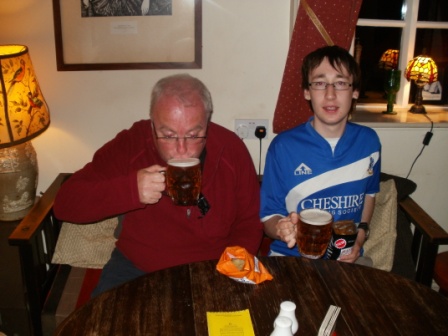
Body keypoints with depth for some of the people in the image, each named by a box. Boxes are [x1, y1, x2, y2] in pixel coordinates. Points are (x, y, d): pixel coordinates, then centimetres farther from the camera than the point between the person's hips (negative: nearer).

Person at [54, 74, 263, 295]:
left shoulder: (232, 150, -10)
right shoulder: (129, 144, -12)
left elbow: (249, 224, 2)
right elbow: (64, 204, -14)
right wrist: (130, 189, -29)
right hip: (136, 269, -2)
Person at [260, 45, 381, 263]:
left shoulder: (368, 141, -1)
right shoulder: (283, 146, -11)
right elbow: (268, 216, -6)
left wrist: (361, 234, 3)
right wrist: (281, 230, -28)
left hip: (346, 258, 3)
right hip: (291, 256, -2)